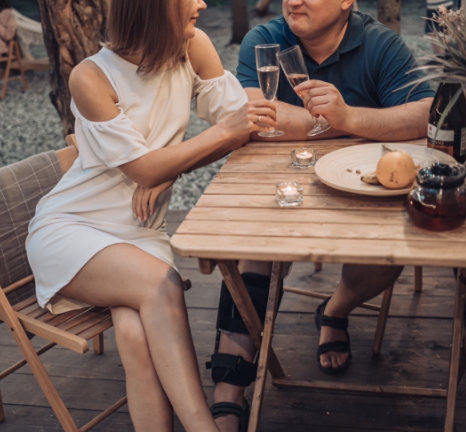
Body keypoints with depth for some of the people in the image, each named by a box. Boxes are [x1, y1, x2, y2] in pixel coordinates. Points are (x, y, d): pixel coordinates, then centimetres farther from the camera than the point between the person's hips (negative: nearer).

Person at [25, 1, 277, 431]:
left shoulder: (193, 47, -1)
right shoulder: (91, 77, -14)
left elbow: (242, 126, -1)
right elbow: (142, 169, -16)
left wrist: (168, 170, -13)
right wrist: (225, 130, -21)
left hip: (141, 233, 3)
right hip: (68, 229, -3)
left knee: (137, 333, -28)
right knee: (161, 286, -32)